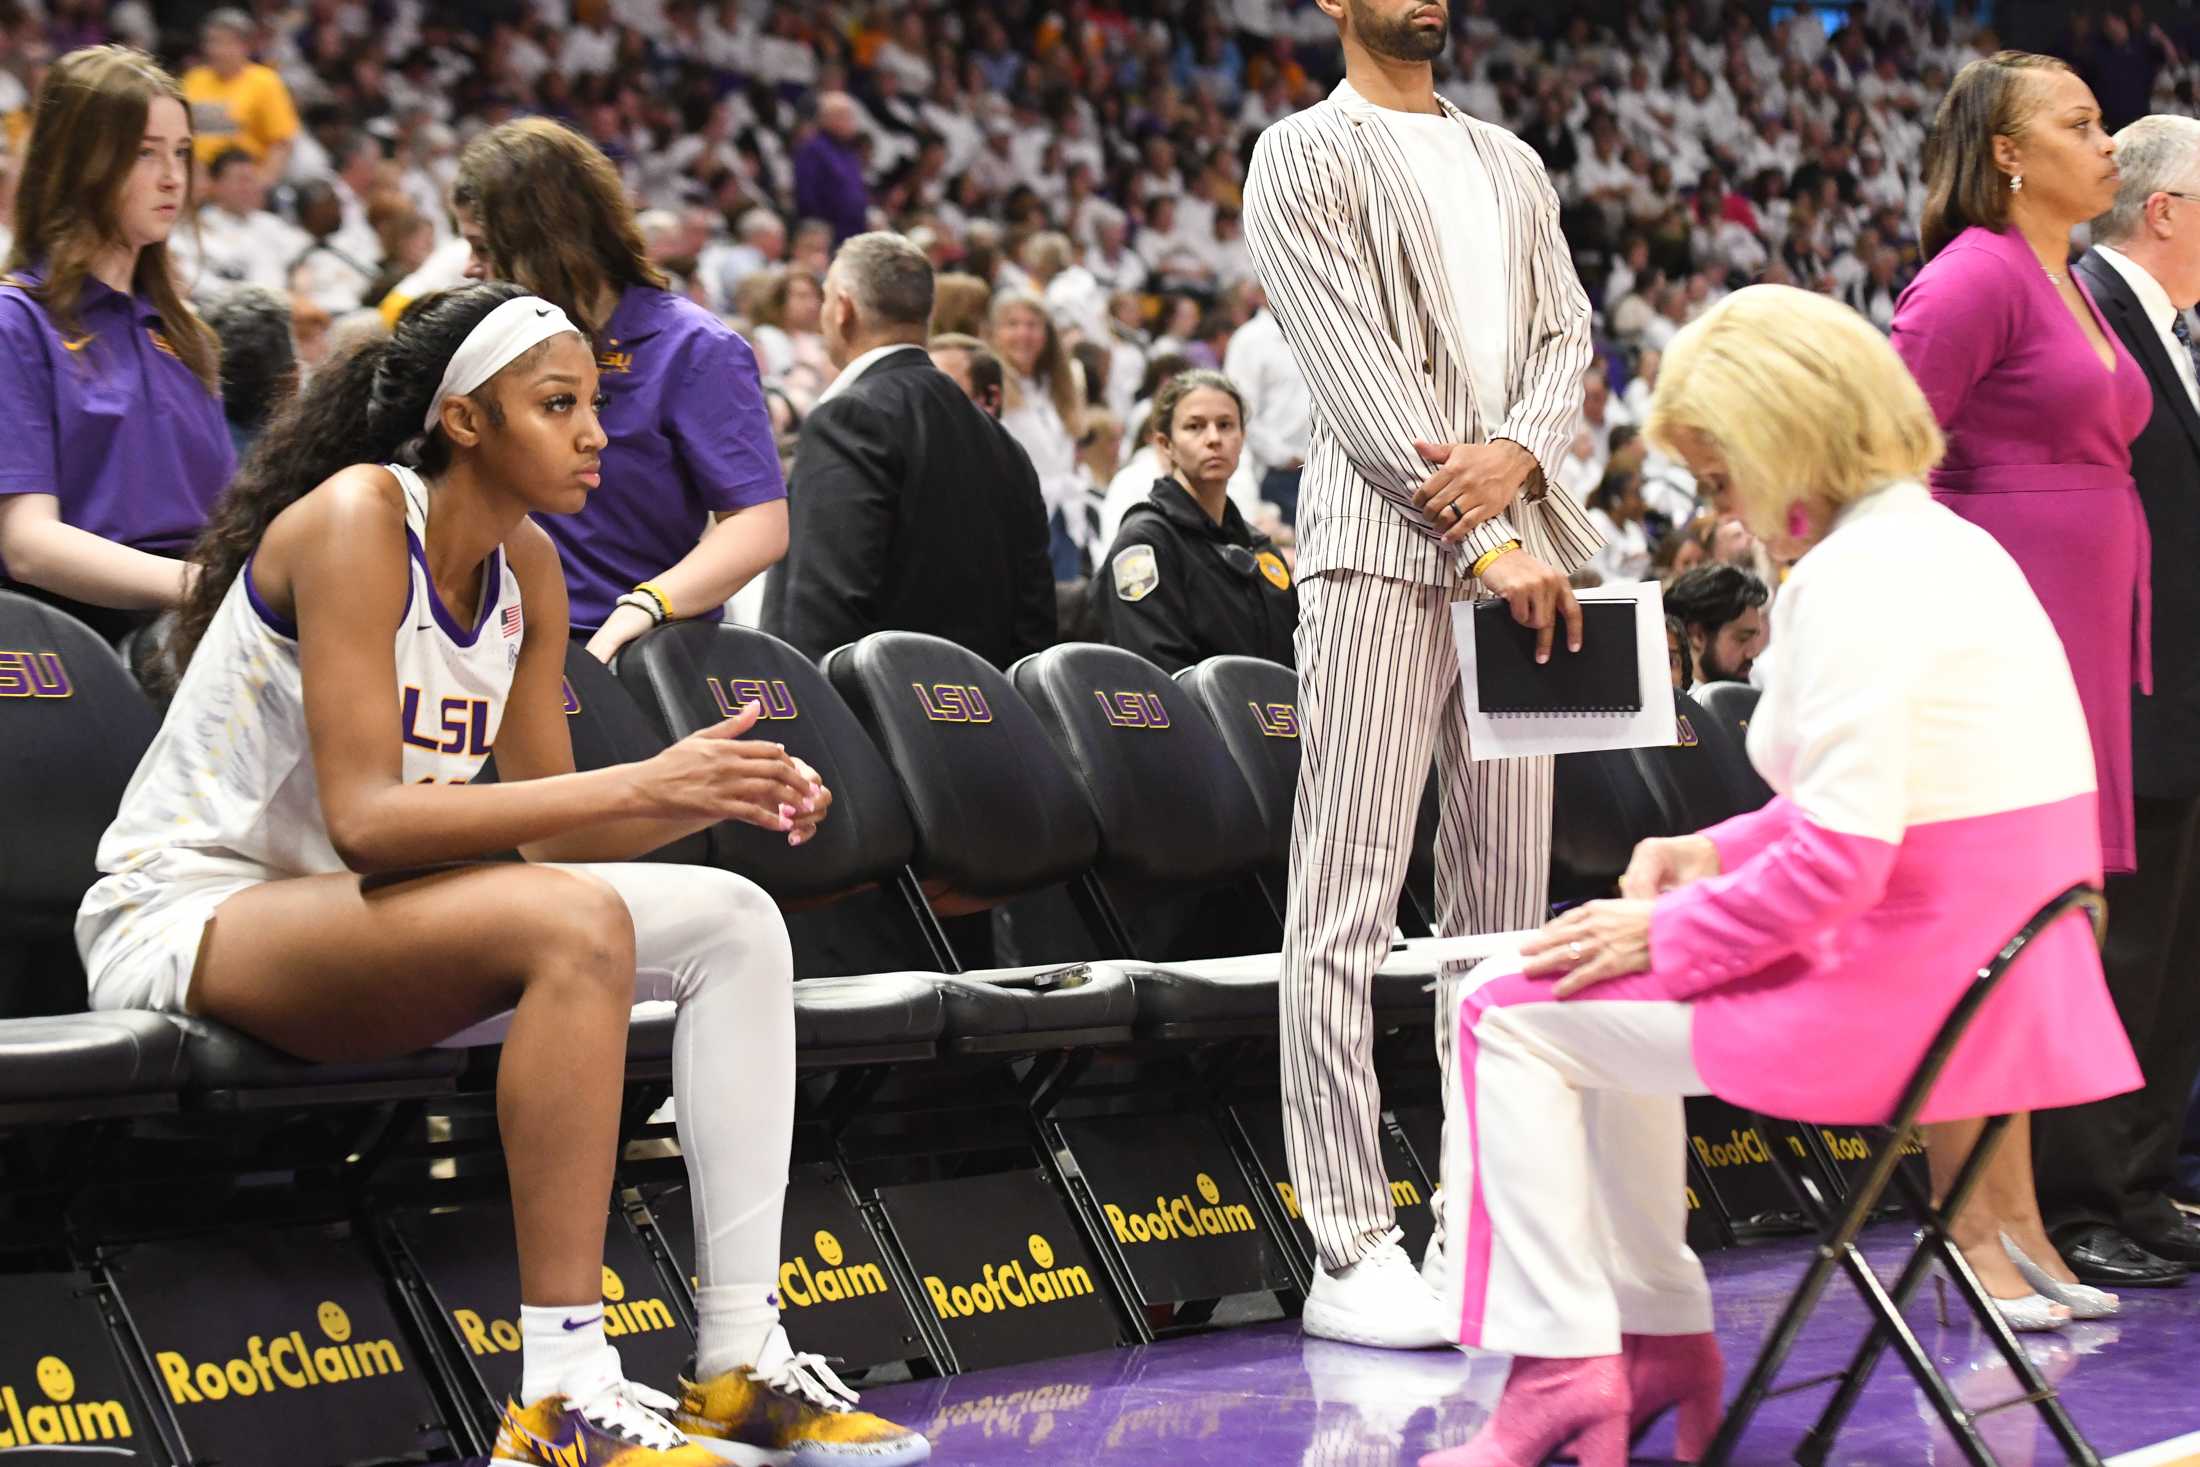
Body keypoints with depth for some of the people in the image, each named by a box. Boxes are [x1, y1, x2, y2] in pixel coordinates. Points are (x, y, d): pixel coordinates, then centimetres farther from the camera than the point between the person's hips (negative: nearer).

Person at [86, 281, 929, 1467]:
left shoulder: (525, 568, 5)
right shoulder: (357, 521, -19)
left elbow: (548, 828, 7)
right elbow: (364, 817, -28)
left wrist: (719, 799, -10)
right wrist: (636, 785, -31)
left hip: (345, 917, 9)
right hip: (182, 918, -9)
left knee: (734, 921, -2)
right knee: (575, 924, -32)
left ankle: (742, 1360, -9)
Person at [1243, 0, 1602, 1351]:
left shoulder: (1513, 165, 21)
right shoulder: (1305, 158, 1)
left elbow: (1567, 333, 13)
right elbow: (1353, 363, -8)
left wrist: (1517, 455, -10)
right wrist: (1482, 542, -16)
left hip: (1516, 548, 6)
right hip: (1381, 545, -6)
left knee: (1507, 906, 6)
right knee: (1350, 908, -8)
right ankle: (1352, 1254, -8)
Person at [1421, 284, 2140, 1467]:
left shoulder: (1851, 581, -20)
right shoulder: (1950, 545, 12)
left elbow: (1838, 864, -25)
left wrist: (1667, 935, -12)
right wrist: (1722, 851, 13)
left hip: (1887, 1003, -10)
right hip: (1995, 984, 10)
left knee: (1506, 1009, 1)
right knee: (1607, 1000, 27)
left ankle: (1563, 1366, 4)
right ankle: (1659, 1339, 27)